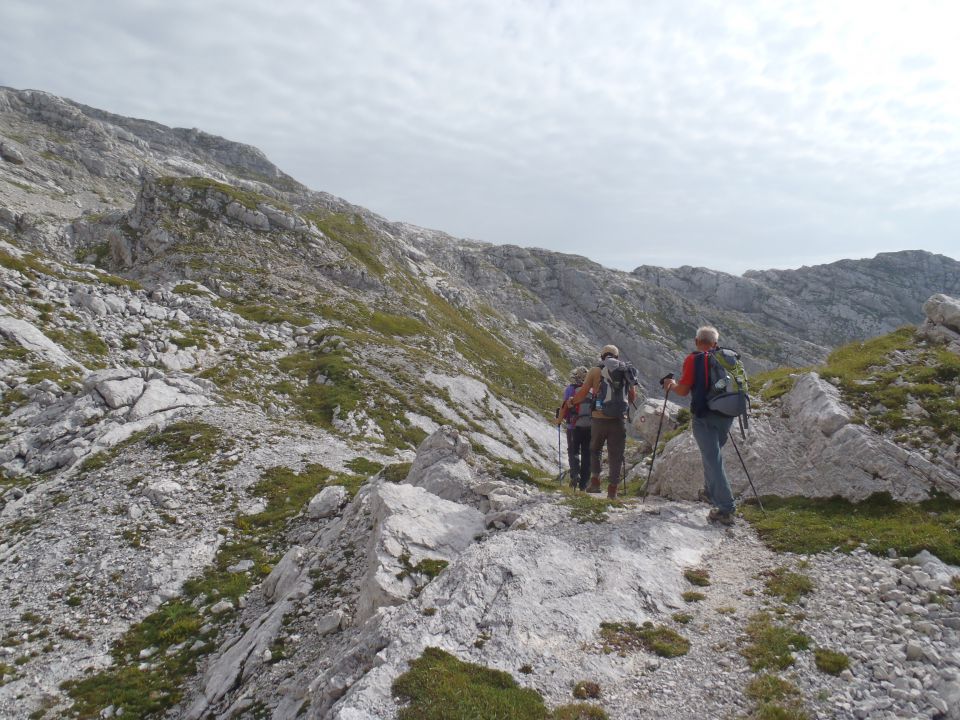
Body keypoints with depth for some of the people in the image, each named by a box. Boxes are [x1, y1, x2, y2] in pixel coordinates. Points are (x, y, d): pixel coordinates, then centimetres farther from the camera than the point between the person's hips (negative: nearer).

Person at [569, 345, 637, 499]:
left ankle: (595, 481, 10)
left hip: (599, 418, 0)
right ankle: (612, 488, 8)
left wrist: (572, 401, 18)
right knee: (616, 455, 8)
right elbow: (632, 398, 8)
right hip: (619, 420, 1)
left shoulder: (595, 372, 0)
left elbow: (583, 393, -1)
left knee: (595, 449, 20)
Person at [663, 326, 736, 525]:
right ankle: (710, 492, 39)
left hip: (704, 417, -6)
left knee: (713, 460, -5)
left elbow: (683, 390, -9)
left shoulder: (694, 359, -6)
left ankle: (726, 509, -9)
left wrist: (671, 384, 12)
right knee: (712, 454, 26)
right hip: (726, 416, 6)